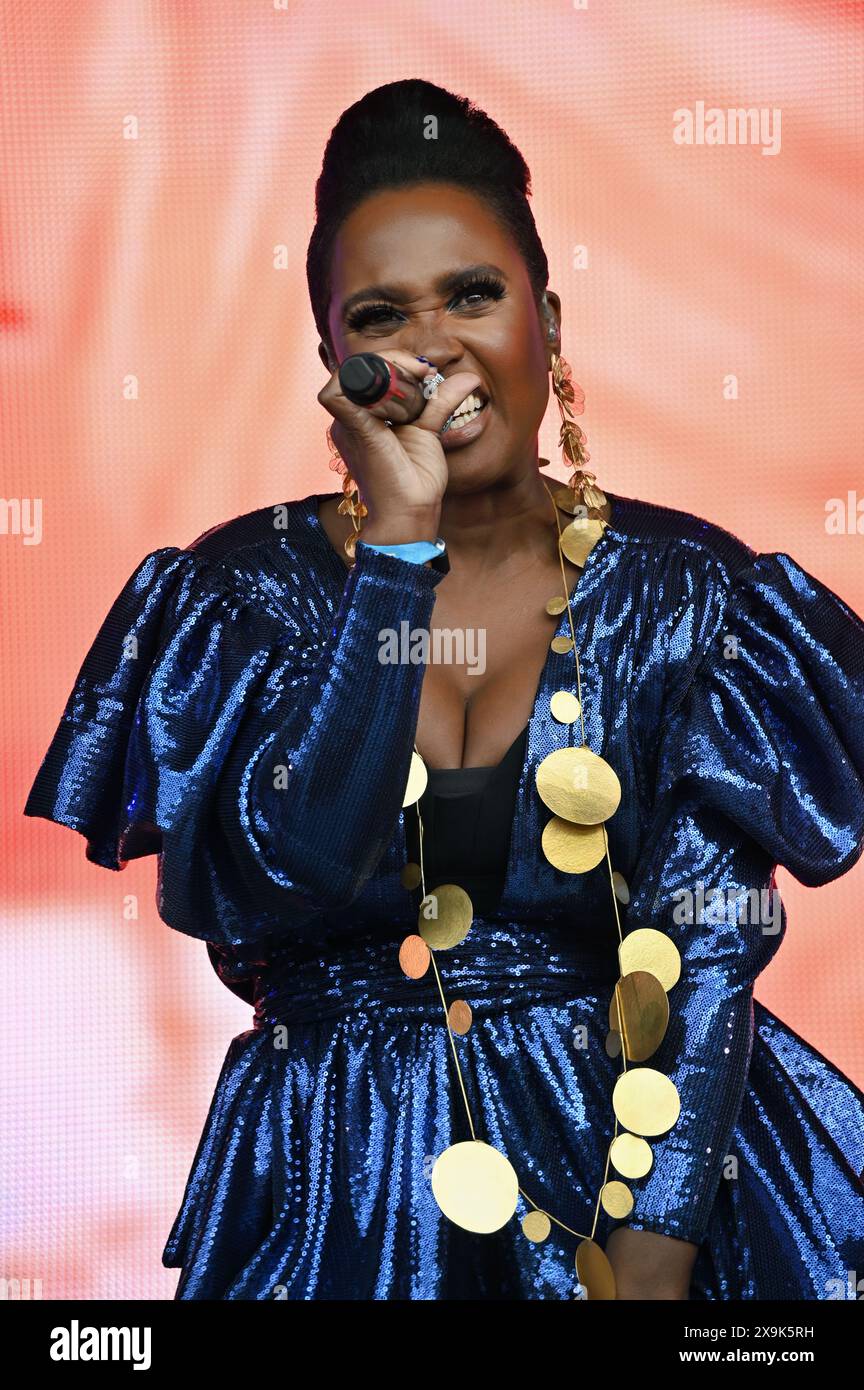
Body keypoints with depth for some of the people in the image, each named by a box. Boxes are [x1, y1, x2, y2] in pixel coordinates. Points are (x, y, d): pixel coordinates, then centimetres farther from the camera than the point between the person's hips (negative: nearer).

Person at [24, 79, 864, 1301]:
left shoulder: (682, 588, -1)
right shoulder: (243, 590, -1)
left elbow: (710, 941, -6)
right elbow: (275, 886, -16)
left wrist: (647, 1265, -15)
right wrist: (397, 545, -17)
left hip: (649, 1150, 0)